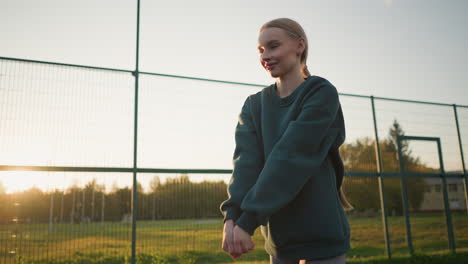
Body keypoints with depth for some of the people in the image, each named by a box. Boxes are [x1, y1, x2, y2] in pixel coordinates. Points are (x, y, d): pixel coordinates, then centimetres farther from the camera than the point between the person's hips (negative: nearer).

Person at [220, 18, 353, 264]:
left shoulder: (322, 94, -8)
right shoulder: (254, 105, 6)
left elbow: (290, 158, -19)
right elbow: (245, 159, -9)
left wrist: (248, 221, -24)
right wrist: (232, 215, -24)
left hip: (320, 236, -4)